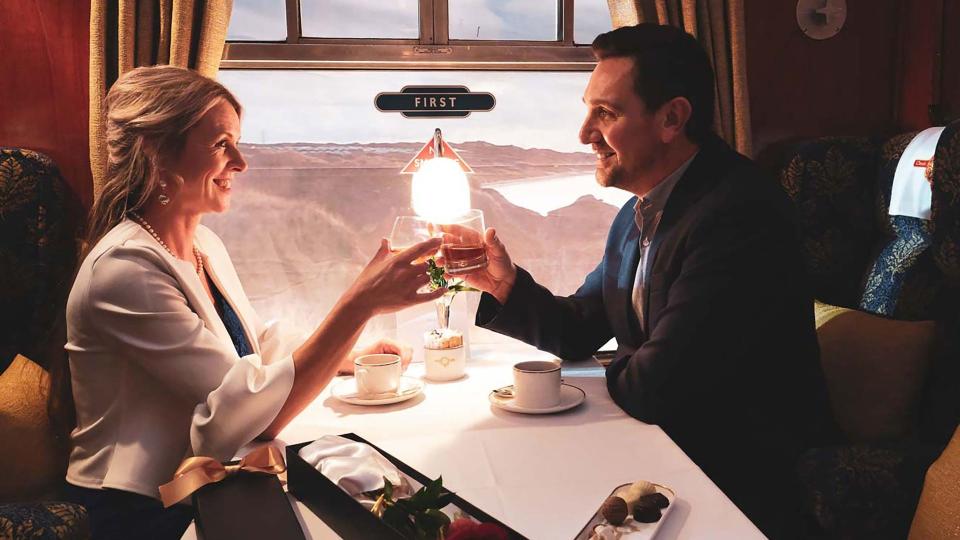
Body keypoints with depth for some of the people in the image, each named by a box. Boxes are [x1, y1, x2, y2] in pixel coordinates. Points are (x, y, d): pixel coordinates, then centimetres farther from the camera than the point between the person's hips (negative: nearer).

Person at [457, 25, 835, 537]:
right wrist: (505, 284, -6)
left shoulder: (738, 215, -26)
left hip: (744, 476, -7)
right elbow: (578, 331, 10)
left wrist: (621, 368, -5)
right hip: (663, 442, 7)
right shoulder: (638, 214, 5)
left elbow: (651, 389, -27)